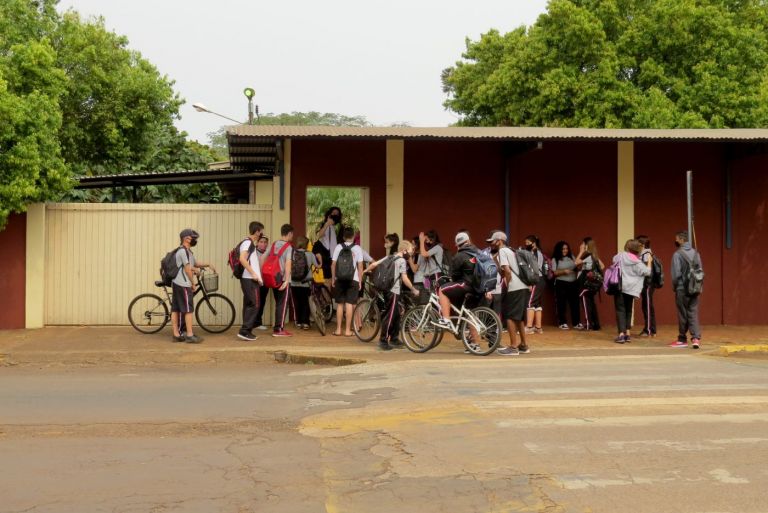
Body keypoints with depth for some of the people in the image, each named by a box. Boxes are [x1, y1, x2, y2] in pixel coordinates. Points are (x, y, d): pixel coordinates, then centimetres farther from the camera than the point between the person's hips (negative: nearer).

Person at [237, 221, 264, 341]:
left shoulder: (250, 243, 19)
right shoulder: (248, 242, -11)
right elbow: (242, 259, -25)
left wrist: (257, 276, 19)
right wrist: (253, 273, -23)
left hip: (250, 279, 10)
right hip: (250, 279, -10)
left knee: (249, 305, 10)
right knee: (255, 304, -10)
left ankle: (247, 331, 12)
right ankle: (244, 330, -12)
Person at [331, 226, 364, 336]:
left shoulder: (338, 247, 1)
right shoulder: (357, 248, -2)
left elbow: (333, 264, 0)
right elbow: (360, 266, -3)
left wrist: (333, 278, 9)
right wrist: (360, 281, 5)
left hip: (340, 279, 1)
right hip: (353, 279, -1)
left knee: (340, 304, 9)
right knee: (349, 304, 1)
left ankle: (338, 329, 10)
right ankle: (348, 330, 2)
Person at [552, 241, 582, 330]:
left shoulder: (571, 257, 13)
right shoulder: (555, 259, 0)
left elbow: (577, 267, 12)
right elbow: (554, 272, -6)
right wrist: (563, 271, -19)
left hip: (573, 283, 4)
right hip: (561, 284, -4)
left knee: (575, 303, 3)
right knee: (561, 304, 0)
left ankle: (576, 323, 9)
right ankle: (562, 323, 8)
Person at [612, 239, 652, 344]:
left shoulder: (620, 256, -1)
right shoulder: (637, 262, -4)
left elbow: (614, 260, 19)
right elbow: (647, 272, -1)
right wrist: (649, 262, 15)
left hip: (619, 287, -1)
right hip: (630, 288, 1)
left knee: (620, 310, -1)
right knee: (628, 310, 17)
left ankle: (621, 334, -13)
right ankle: (627, 333, 14)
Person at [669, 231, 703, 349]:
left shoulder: (678, 254, -11)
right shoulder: (695, 253, 4)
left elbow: (676, 273, -13)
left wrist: (675, 286, 2)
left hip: (682, 289, -4)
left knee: (682, 314, 6)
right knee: (693, 313, 4)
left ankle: (682, 339, 15)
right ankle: (696, 338, -8)